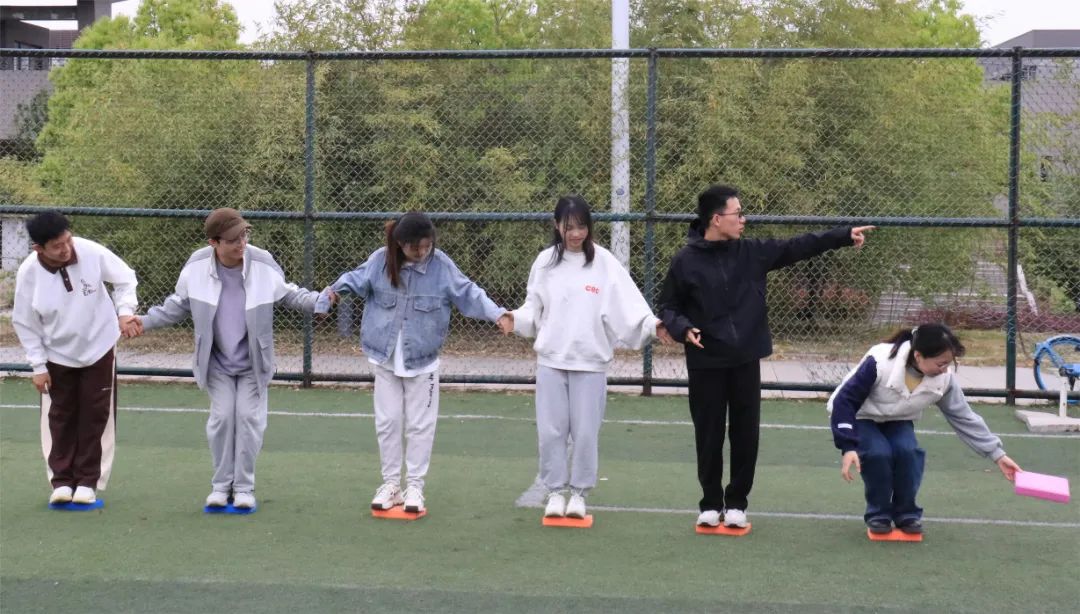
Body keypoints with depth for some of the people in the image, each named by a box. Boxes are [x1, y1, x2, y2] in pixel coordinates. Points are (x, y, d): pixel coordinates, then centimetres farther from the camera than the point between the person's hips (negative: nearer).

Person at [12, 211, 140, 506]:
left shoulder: (92, 252, -23)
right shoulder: (28, 272, -20)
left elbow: (125, 279, -6)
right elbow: (24, 322, -8)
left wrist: (124, 310, -22)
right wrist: (38, 365, -8)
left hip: (99, 349, 0)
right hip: (57, 356, 0)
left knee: (95, 416, 5)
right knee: (61, 418, 7)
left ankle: (88, 481, 15)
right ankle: (62, 480, 18)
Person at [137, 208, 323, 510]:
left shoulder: (262, 264, -15)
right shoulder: (197, 267, -13)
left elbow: (288, 294, 0)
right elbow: (178, 305, 3)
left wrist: (319, 300, -17)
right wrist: (144, 321, -5)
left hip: (252, 362, 0)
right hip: (217, 362, 1)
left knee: (249, 417, -1)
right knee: (222, 417, -1)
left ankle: (244, 486, 11)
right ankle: (222, 483, 15)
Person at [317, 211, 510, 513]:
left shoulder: (441, 265, -12)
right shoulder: (380, 261, -10)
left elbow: (468, 293, -7)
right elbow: (355, 280, 1)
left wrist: (497, 313, -18)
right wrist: (333, 292, -16)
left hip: (422, 360, -1)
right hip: (386, 358, 1)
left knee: (420, 424, 5)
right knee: (388, 422, 8)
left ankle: (415, 486, 16)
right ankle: (391, 484, 20)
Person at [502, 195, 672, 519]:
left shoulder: (604, 262, -5)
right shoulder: (545, 262, 2)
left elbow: (626, 304, -11)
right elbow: (534, 308, 7)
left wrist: (652, 325, -25)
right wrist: (515, 318, -11)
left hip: (590, 361, -2)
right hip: (550, 360, 2)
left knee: (586, 431, 4)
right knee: (551, 429, 4)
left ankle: (579, 492, 19)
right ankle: (555, 490, 18)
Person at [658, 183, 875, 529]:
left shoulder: (752, 253, 3)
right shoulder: (685, 262, -6)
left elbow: (798, 247, 5)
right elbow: (668, 308, 0)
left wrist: (844, 236, 2)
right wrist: (683, 329, -19)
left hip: (746, 361, 3)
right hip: (706, 363, -3)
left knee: (746, 435, 6)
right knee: (709, 437, 5)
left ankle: (736, 503, 19)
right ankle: (711, 503, 19)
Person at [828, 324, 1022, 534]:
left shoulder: (944, 379, -20)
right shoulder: (880, 363, -35)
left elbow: (964, 418, -8)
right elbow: (845, 400, -28)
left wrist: (997, 454, -9)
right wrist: (849, 447, -33)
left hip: (896, 422, 4)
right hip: (859, 418, -4)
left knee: (909, 452, -27)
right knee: (878, 453, -32)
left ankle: (906, 513, -5)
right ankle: (878, 514, -8)